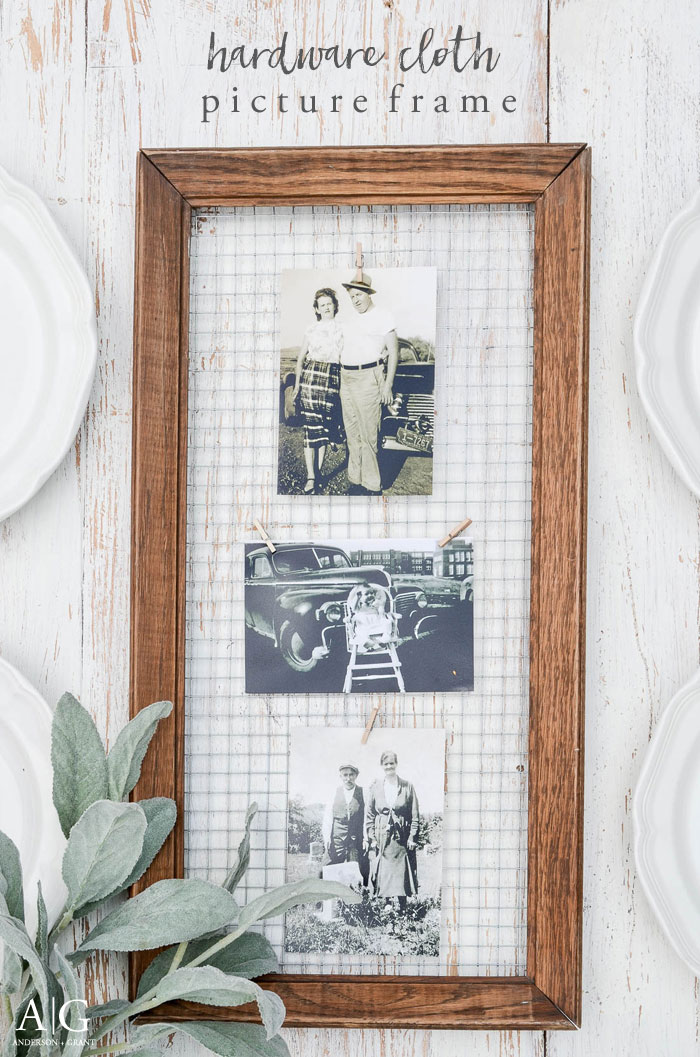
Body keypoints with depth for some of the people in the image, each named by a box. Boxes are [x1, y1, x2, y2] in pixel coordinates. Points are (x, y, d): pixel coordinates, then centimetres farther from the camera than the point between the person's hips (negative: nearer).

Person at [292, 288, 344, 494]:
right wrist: (297, 383, 8)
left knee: (325, 425, 0)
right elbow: (301, 357, 16)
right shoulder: (311, 329, 11)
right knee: (310, 425, -7)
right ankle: (310, 476, -8)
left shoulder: (342, 328, 11)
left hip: (333, 377, 1)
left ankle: (318, 471, 10)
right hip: (311, 374, -1)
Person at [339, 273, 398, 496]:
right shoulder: (352, 320, 17)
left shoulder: (382, 316, -4)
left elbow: (393, 351, -7)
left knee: (368, 435, -9)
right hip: (347, 378, 8)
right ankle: (356, 480, 16)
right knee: (352, 433, 10)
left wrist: (388, 384, -12)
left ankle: (372, 486, -4)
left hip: (368, 379, -8)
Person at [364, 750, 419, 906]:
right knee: (383, 875, 1)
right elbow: (369, 815, 7)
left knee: (401, 875, -1)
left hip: (401, 839, -1)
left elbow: (415, 815, 4)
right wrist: (371, 838, 0)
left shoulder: (407, 787, 4)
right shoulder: (375, 787, 6)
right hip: (381, 839, 1)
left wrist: (412, 836, -4)